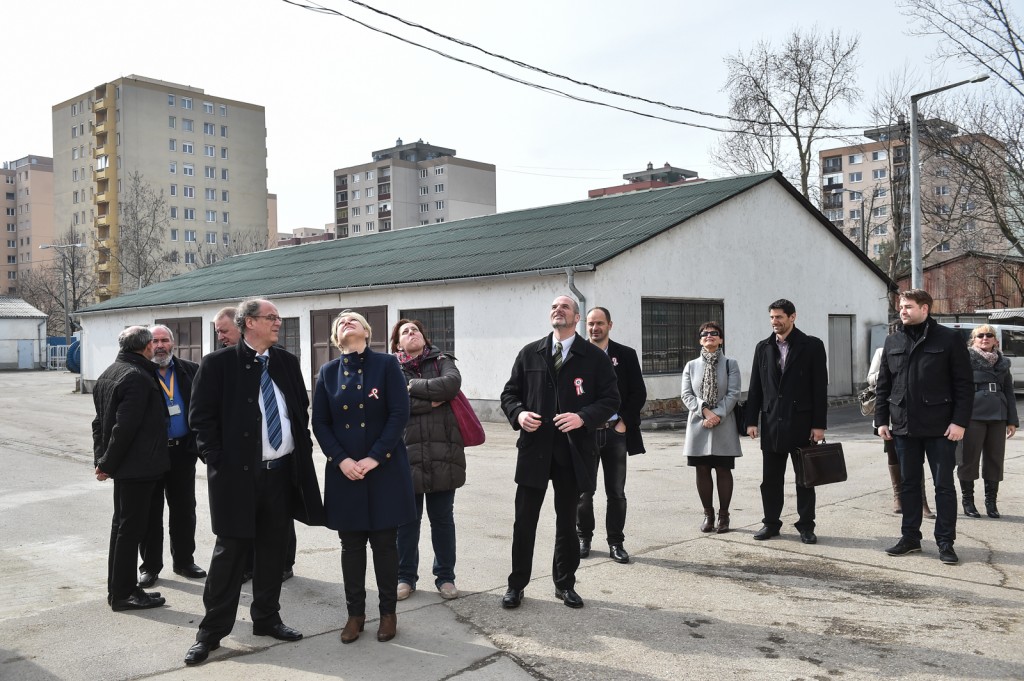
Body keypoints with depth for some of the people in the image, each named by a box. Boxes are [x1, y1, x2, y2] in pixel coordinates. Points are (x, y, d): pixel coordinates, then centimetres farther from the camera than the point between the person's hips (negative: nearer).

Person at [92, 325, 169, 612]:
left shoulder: (108, 374, 12)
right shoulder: (138, 377, -20)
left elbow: (100, 421, 16)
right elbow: (125, 427, -24)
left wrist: (102, 458, 14)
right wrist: (107, 464, -15)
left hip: (124, 467, 10)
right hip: (138, 466, -10)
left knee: (123, 525, 17)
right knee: (130, 528, -1)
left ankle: (120, 588, 26)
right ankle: (122, 594, 7)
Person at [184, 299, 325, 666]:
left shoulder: (287, 361, 8)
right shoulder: (218, 363, -6)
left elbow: (302, 409, 16)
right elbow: (201, 417, -7)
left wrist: (302, 450, 8)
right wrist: (218, 461, -11)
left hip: (282, 470, 5)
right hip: (238, 471, -5)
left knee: (273, 549, 14)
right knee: (230, 551, 1)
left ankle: (266, 618, 28)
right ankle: (212, 631, 14)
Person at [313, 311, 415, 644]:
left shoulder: (386, 364, -3)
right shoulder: (328, 372, 6)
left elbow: (400, 414, -9)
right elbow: (319, 422, 4)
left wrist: (374, 458, -14)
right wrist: (341, 460, -9)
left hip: (385, 469, -2)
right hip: (344, 472, 2)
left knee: (384, 542, 5)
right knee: (351, 544, 9)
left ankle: (388, 612, 20)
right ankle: (355, 612, 23)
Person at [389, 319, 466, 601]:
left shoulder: (442, 361, 9)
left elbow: (453, 383, -13)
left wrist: (413, 385, -9)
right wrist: (433, 400, -9)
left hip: (443, 454, 1)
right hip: (406, 454, 0)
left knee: (442, 518, 10)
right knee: (407, 519, 9)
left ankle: (445, 576, 24)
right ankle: (405, 577, 25)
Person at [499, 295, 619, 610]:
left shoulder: (595, 357, 2)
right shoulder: (529, 353, 7)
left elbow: (610, 399, -1)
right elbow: (510, 392, 10)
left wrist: (583, 417, -17)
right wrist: (518, 414, -11)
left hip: (573, 451, -1)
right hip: (534, 448, 1)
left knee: (567, 521, 12)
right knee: (524, 521, 4)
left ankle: (565, 584, 27)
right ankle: (516, 585, 18)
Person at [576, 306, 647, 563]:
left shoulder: (626, 355, 3)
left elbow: (639, 394, 2)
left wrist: (624, 422, -5)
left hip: (616, 432, 0)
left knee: (616, 493, 6)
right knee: (583, 491, 8)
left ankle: (616, 543, 17)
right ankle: (584, 538, 23)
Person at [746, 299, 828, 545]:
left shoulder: (812, 346, -3)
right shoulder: (763, 347, 8)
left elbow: (820, 388, -6)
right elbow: (755, 387, 9)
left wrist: (819, 424, -10)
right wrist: (751, 420, 3)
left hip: (801, 423, -3)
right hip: (771, 423, 3)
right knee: (770, 478, 9)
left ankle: (806, 526, 16)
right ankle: (771, 522, 19)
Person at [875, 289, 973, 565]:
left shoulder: (949, 338, -4)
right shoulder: (892, 343, 8)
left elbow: (964, 384, -6)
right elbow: (883, 385, 11)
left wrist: (959, 421, -12)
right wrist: (882, 419, 4)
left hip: (939, 427, -4)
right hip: (904, 426, 4)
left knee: (944, 485, 4)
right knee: (909, 483, 11)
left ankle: (945, 542, 12)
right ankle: (910, 537, 21)